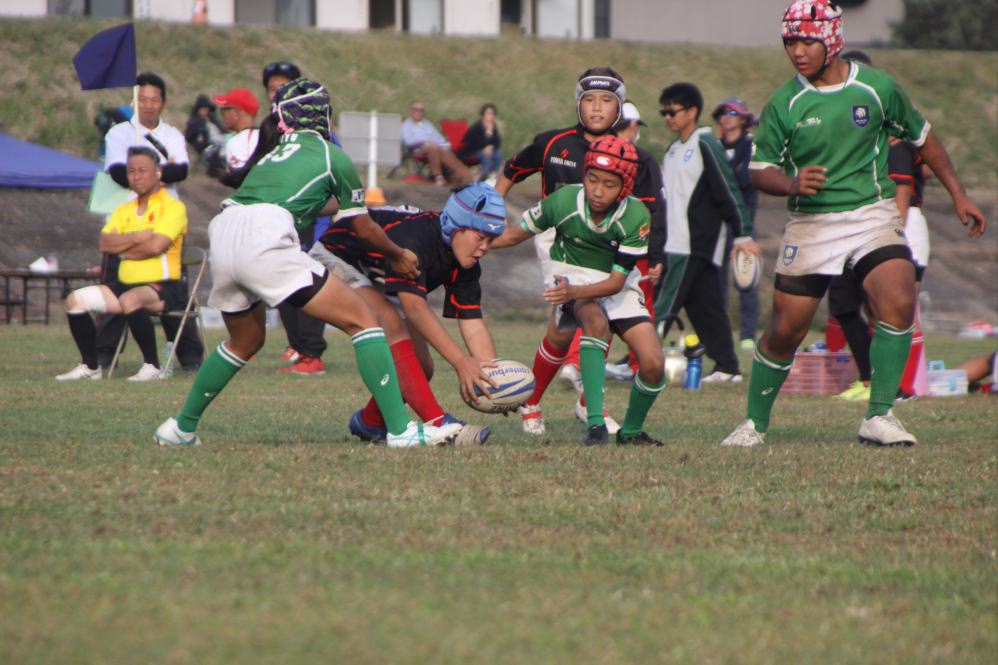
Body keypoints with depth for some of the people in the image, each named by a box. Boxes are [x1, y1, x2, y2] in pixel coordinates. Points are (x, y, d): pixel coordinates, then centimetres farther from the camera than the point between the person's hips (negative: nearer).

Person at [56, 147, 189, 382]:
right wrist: (138, 237, -12)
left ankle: (152, 366, -26)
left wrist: (122, 247, -4)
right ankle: (90, 367, 3)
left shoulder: (173, 207, -4)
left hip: (163, 286, -7)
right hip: (126, 284, 7)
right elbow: (105, 244, 1)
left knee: (130, 300, -38)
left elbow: (156, 246, -19)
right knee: (77, 300, -6)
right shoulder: (124, 211, 17)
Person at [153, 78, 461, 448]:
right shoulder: (332, 156, 15)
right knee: (361, 321, -1)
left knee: (245, 342, 31)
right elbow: (365, 230, 22)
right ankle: (400, 429, -10)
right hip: (264, 241, -6)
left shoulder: (275, 154, 30)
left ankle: (181, 428, 38)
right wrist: (399, 257, 39)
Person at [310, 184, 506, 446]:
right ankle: (436, 422, -41)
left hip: (377, 282, 9)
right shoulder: (414, 237, -38)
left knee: (421, 368, -1)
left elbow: (473, 324, -15)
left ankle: (369, 422, 24)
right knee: (392, 326, -33)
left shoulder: (466, 265, -13)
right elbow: (414, 307, -46)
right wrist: (460, 361, -52)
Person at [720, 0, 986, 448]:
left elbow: (922, 137, 14)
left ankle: (879, 417, -15)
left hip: (872, 214, 0)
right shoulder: (784, 103, -3)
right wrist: (792, 183, -21)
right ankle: (754, 424, 21)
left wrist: (958, 195, 15)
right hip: (810, 224, 0)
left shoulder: (878, 88, -2)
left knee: (898, 302, -22)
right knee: (785, 331, 1)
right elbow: (759, 171, 1)